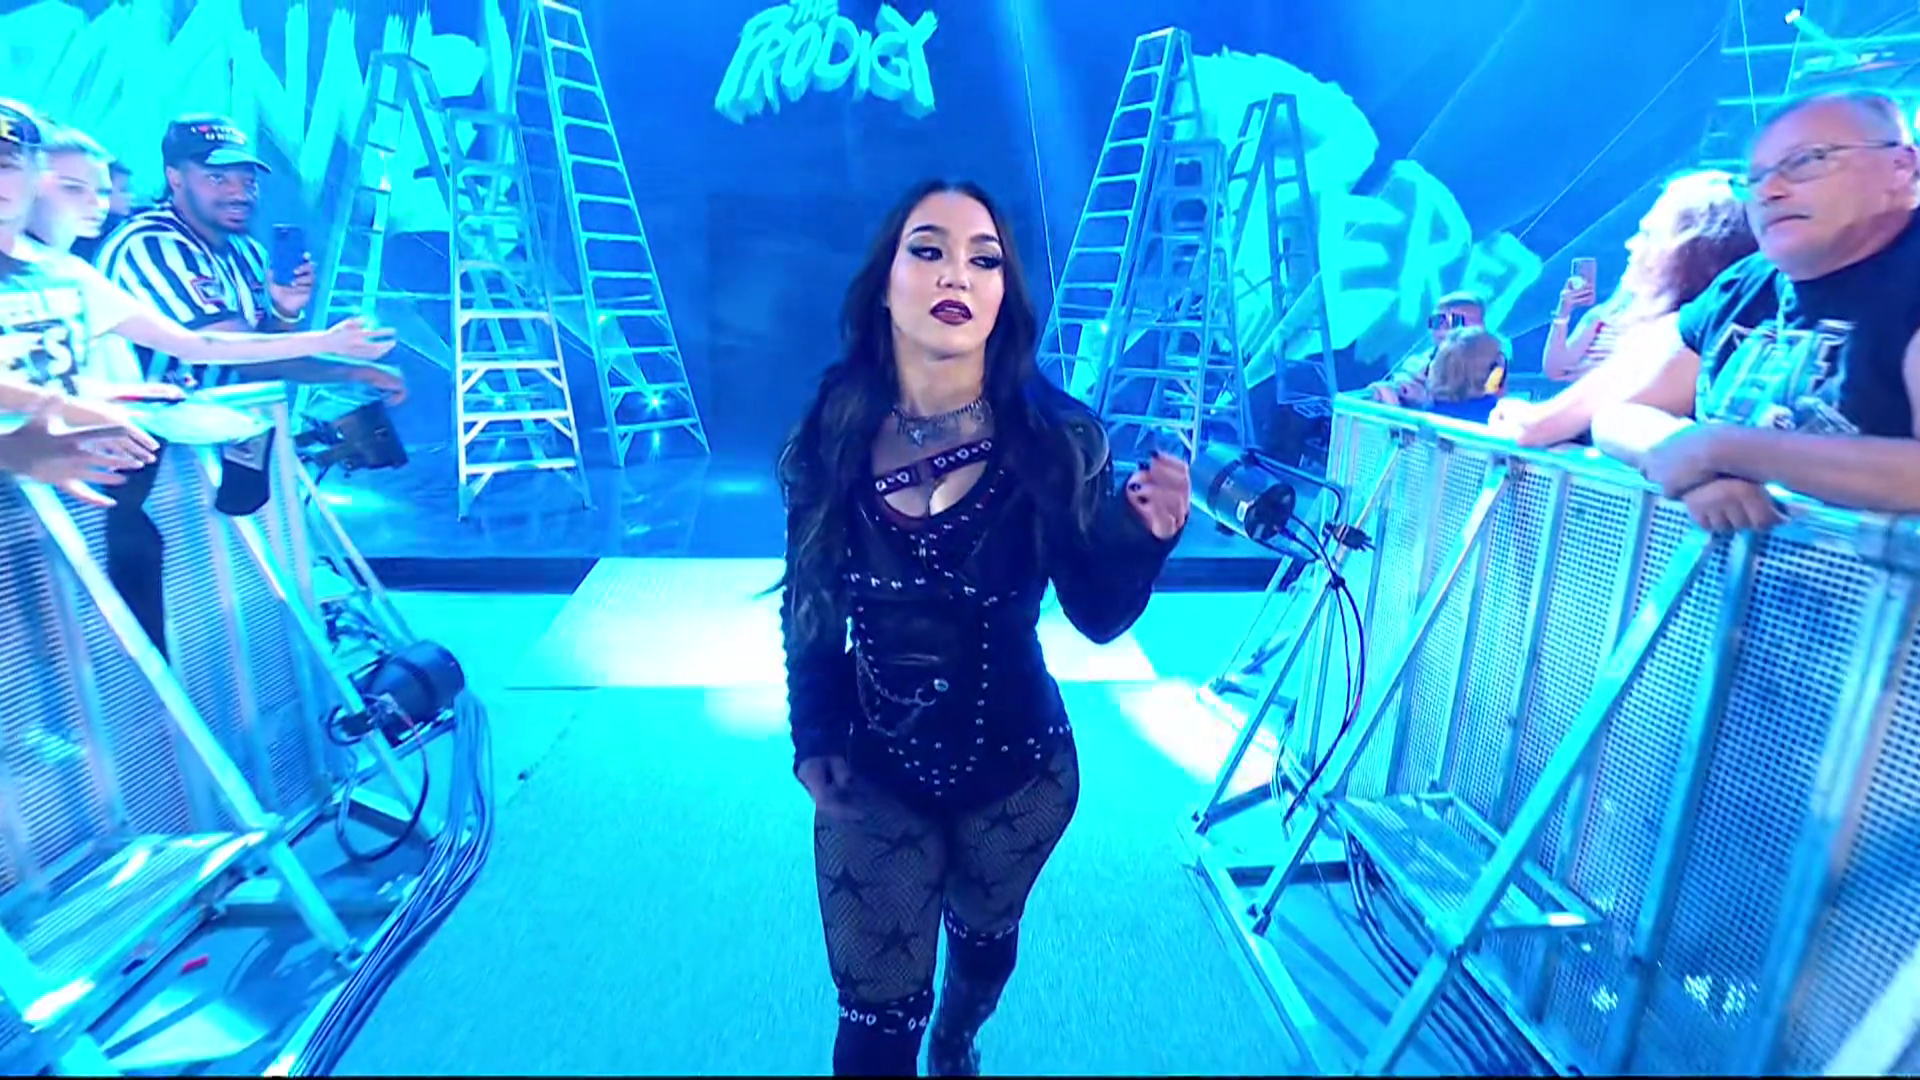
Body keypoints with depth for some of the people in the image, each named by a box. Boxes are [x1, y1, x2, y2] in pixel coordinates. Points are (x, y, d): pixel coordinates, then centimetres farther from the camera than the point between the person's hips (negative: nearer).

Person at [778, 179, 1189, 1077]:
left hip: (1015, 764, 1)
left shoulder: (1056, 440, -17)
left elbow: (1097, 615, -13)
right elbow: (809, 609, -1)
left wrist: (1145, 536, -31)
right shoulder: (830, 438, -13)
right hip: (873, 775, 0)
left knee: (984, 937, 29)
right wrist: (814, 740, -1)